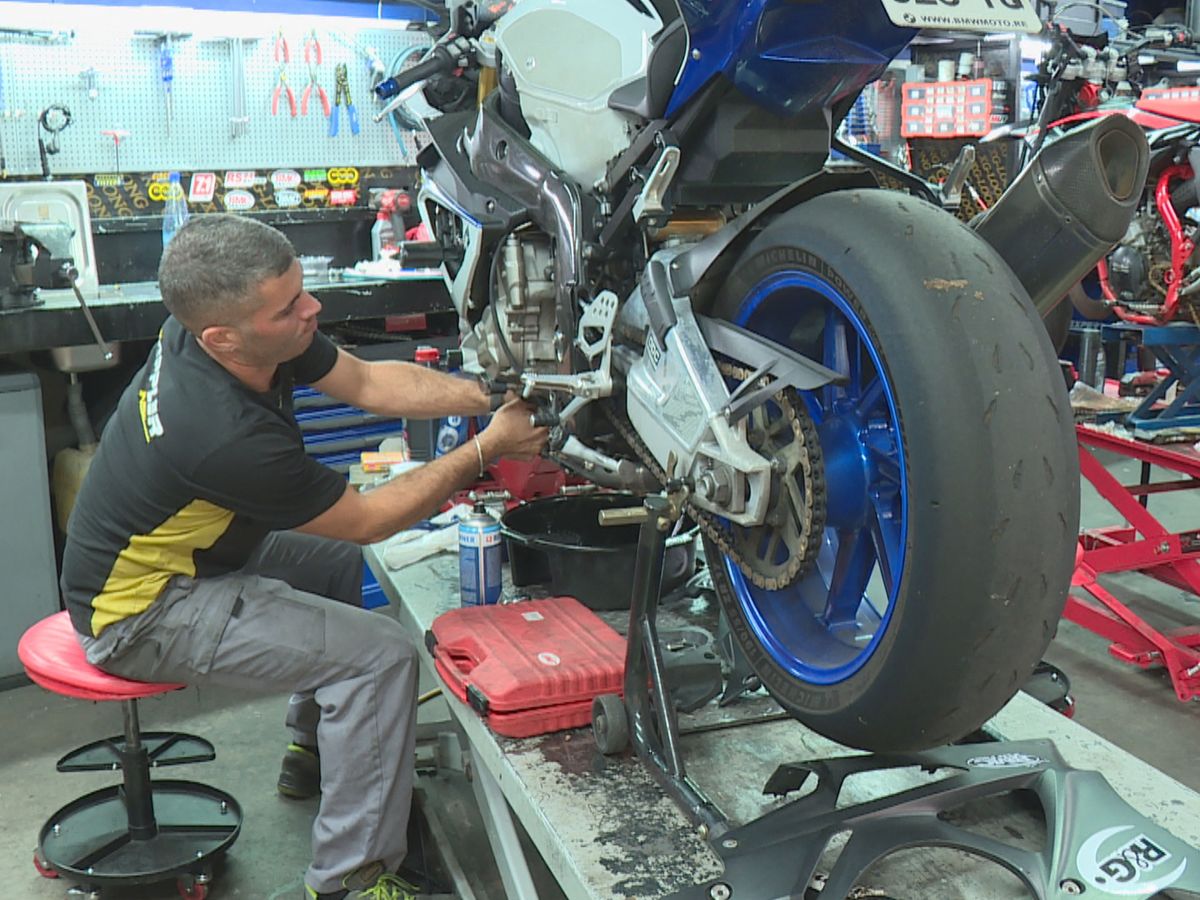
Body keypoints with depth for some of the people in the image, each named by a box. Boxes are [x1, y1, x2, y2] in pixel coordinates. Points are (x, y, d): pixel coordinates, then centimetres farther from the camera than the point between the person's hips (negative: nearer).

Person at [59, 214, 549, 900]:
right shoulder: (228, 432, -36)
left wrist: (486, 396, -13)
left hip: (190, 548, 9)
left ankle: (312, 754, 34)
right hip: (143, 614, -9)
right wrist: (486, 449, -16)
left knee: (356, 570, 20)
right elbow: (367, 519, -21)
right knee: (383, 655, -17)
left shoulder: (208, 333, -12)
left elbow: (367, 382, -3)